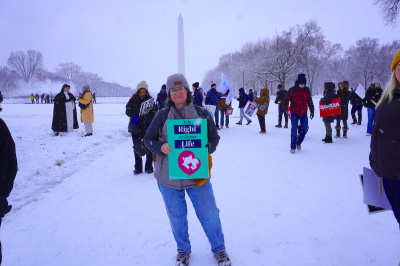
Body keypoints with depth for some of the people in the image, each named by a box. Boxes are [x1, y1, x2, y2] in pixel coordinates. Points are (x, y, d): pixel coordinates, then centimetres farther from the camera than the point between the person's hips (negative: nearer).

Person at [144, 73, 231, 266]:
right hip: (168, 177, 1)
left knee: (209, 215, 9)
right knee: (177, 217, 17)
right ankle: (183, 250, 43)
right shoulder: (162, 115, -4)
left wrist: (204, 148, -17)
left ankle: (219, 249, 36)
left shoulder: (202, 113, -3)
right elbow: (148, 139, 3)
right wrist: (160, 147, -18)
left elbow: (214, 139, 3)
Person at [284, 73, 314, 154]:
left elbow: (309, 101, 12)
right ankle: (293, 147, 3)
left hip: (303, 113, 4)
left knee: (305, 129, 4)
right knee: (294, 129, -7)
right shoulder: (292, 90, -7)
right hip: (294, 113, -3)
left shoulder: (306, 90, 3)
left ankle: (299, 142, 27)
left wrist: (312, 111, 12)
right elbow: (286, 100, -3)